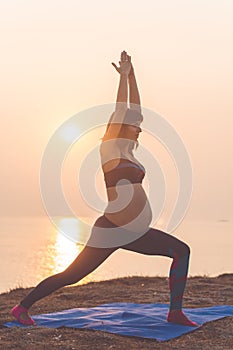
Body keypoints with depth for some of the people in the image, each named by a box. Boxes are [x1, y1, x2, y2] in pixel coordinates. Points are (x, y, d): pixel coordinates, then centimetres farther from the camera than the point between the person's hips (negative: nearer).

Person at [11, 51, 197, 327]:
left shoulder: (128, 149, 14)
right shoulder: (110, 148, -5)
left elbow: (135, 109, 16)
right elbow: (121, 110, -9)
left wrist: (132, 76, 17)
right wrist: (123, 76, -3)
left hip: (135, 233, 8)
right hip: (111, 230, -8)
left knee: (181, 251, 5)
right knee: (70, 276, -6)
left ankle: (175, 312, 8)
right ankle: (22, 307, 8)